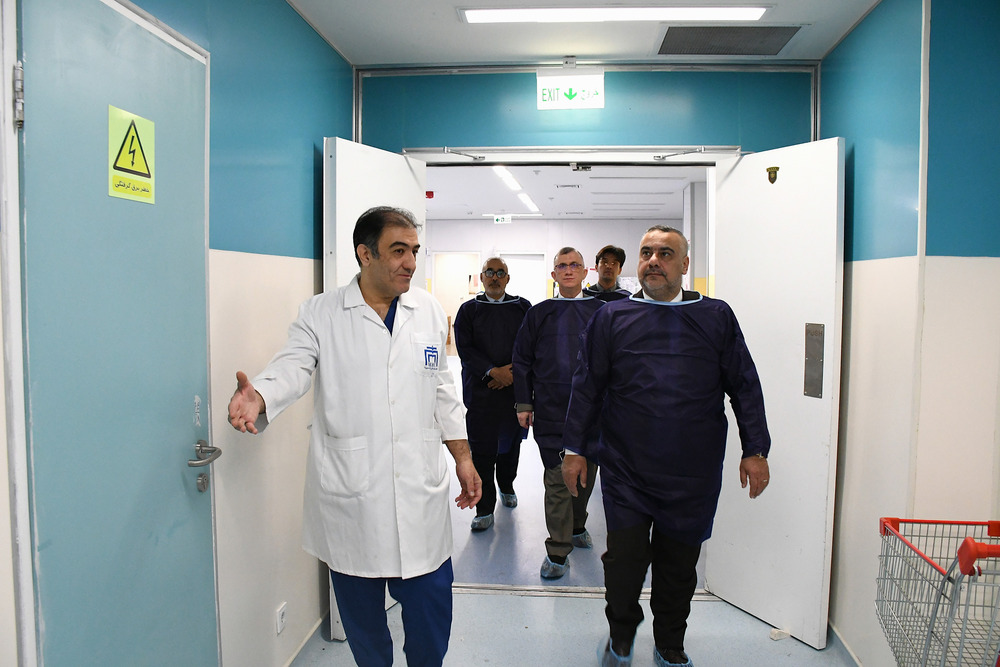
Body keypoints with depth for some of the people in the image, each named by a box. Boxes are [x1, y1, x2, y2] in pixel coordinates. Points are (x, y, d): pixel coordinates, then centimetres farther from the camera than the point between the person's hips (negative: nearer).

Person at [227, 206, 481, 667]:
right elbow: (291, 368, -13)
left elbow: (442, 391, 12)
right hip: (350, 496, -2)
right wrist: (258, 396, -36)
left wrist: (463, 457, 11)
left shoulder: (429, 312, 7)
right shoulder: (320, 314, -2)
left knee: (430, 603, 9)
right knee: (361, 609, 14)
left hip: (421, 490, 2)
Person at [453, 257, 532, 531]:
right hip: (480, 388, -1)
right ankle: (484, 508, 7)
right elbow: (465, 349, -3)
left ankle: (506, 486, 39)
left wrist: (513, 371, -12)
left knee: (511, 440, 14)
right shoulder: (468, 310, 5)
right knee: (482, 449, -2)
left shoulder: (523, 308, 7)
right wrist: (493, 372, -15)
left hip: (514, 387, 2)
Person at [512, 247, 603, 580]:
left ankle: (577, 526, 39)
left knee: (586, 471, 15)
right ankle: (557, 551, 8)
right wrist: (524, 403, 3)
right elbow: (522, 361, 7)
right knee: (557, 478, -1)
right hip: (551, 409, -1)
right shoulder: (539, 313, 5)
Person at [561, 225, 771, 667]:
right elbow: (587, 387, 4)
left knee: (679, 563, 13)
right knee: (625, 556, 2)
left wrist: (755, 451, 2)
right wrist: (575, 449, 3)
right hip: (626, 469, 0)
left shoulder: (717, 317, 3)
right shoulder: (611, 318, 2)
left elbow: (744, 386, 6)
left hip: (693, 473, 1)